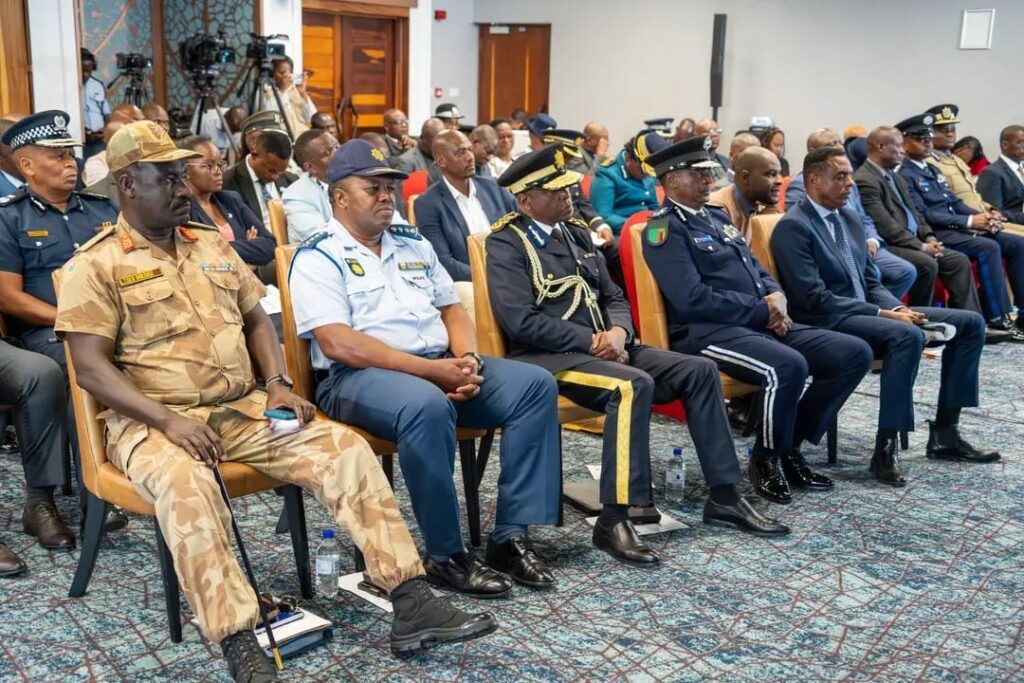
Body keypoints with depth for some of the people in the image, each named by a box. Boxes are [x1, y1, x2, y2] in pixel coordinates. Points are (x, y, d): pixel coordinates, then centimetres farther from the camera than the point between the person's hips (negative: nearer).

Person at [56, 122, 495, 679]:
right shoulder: (97, 265, -3)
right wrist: (168, 420, -23)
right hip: (154, 421, -5)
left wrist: (278, 384, -1)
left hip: (243, 410, 5)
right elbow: (92, 368, -10)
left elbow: (256, 320, 19)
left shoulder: (213, 244, 15)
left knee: (345, 446, -15)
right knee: (186, 488, -39)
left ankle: (410, 603, -15)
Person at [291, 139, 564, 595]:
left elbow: (452, 311, 19)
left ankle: (512, 535, -12)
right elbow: (337, 343, -15)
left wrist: (468, 360, -6)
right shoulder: (318, 257, -2)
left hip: (442, 367, 7)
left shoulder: (413, 243, 20)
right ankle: (447, 555, -22)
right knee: (427, 406, -39)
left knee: (535, 384, -11)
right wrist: (431, 369, -19)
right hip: (358, 375, -7)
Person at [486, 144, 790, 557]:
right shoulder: (506, 244, -7)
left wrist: (618, 332, -7)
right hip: (548, 356, -8)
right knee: (633, 386, -34)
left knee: (700, 371, -5)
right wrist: (593, 340, -16)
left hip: (603, 346, 8)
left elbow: (613, 297, 17)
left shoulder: (576, 232, 16)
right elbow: (522, 322, -18)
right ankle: (613, 520, -28)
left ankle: (724, 498, 1)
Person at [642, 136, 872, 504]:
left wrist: (776, 296, -1)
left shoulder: (718, 217, 21)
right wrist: (762, 309, -11)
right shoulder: (664, 229, -7)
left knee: (854, 353, -4)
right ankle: (766, 458, -9)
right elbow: (693, 299, -18)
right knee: (788, 366, -35)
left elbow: (757, 270, 23)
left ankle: (790, 445, 6)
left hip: (761, 324, 9)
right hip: (709, 331, -9)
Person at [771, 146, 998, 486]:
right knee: (908, 336, -36)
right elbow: (815, 298, -19)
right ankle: (884, 450, -28)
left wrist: (898, 308, -3)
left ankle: (944, 432, 4)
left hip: (865, 311, 9)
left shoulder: (850, 218, 15)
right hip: (828, 322, -9)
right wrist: (883, 314, -19)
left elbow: (870, 281, 18)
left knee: (971, 323, 2)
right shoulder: (793, 227, -12)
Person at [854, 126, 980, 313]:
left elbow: (913, 212, 23)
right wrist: (921, 246, -17)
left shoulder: (895, 177, 19)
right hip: (888, 246, -10)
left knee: (959, 261, -1)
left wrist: (929, 238, 4)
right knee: (927, 264, -30)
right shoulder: (864, 180, -14)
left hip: (912, 241, 10)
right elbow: (884, 225, -20)